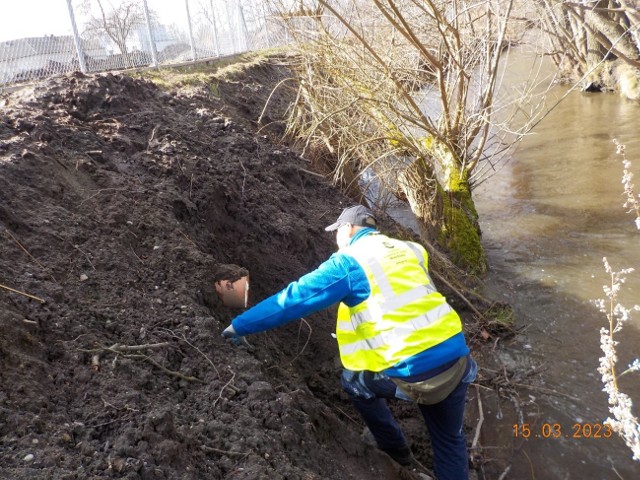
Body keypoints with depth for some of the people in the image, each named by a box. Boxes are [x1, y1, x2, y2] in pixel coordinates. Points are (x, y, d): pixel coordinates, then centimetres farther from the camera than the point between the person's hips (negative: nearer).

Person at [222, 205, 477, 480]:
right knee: (449, 441, 25)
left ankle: (394, 447, 39)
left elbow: (294, 298, -6)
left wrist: (240, 325, 4)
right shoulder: (408, 250, 14)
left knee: (354, 381, 24)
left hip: (412, 372, -6)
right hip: (457, 360, 6)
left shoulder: (350, 262, -5)